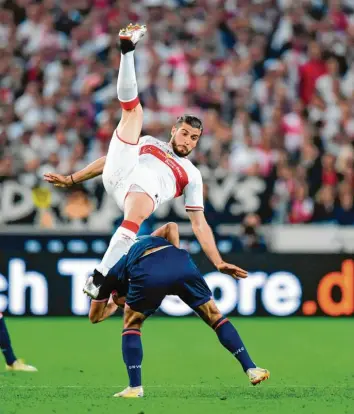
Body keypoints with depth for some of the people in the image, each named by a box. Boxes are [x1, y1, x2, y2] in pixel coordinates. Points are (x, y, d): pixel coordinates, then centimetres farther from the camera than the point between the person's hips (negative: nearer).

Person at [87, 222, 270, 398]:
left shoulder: (110, 272, 35)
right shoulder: (148, 240, 46)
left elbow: (95, 317, 40)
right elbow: (171, 227, 26)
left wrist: (114, 304, 57)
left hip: (149, 274, -3)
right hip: (180, 262, 3)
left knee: (131, 324, 24)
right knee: (215, 317, 20)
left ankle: (135, 387, 13)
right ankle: (251, 369, 13)